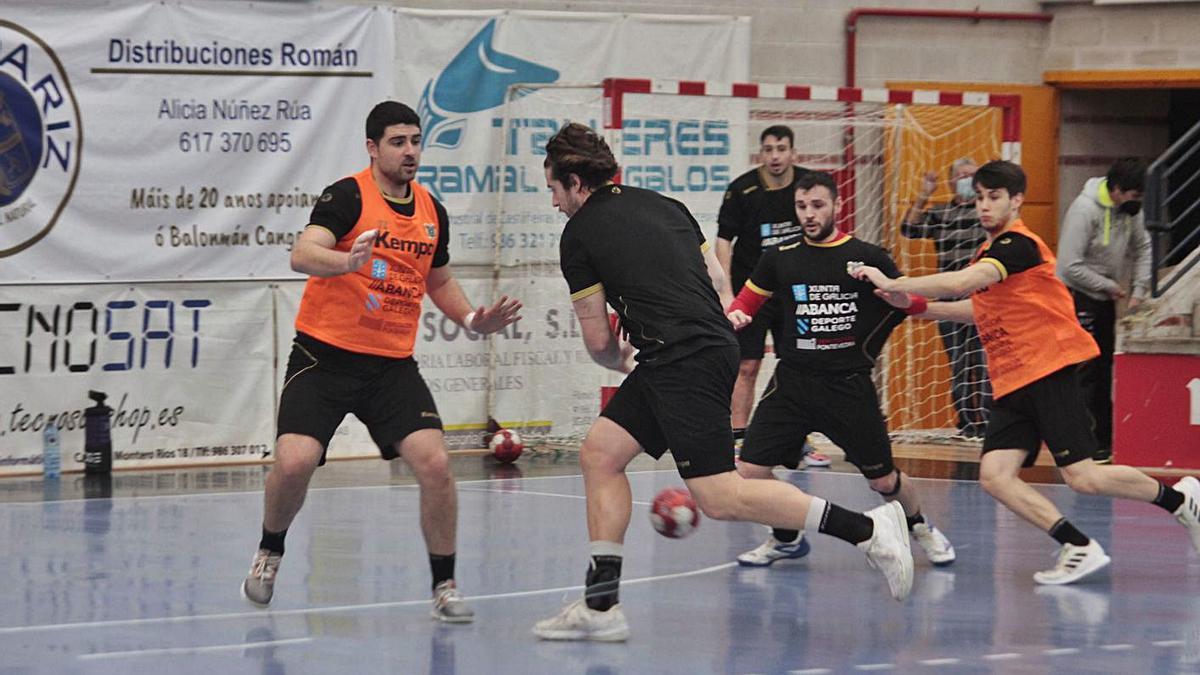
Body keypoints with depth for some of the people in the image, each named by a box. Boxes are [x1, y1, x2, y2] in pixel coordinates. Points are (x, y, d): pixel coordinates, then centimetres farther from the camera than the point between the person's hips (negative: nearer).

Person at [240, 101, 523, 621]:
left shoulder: (432, 211, 8)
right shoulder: (349, 196, -11)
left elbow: (438, 281, 25)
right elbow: (302, 255, -26)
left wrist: (472, 319, 8)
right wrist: (347, 261, -46)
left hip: (393, 364, 4)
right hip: (324, 357, -4)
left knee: (434, 462, -13)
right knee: (294, 462, -18)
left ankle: (444, 587, 1)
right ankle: (270, 553, 14)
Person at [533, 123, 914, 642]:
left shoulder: (580, 234, 0)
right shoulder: (663, 205, 20)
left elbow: (598, 340, 4)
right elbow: (719, 283, 20)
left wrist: (625, 361, 27)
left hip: (680, 361, -9)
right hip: (715, 344, 9)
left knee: (720, 497, -12)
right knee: (599, 453, 11)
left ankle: (867, 529, -12)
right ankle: (601, 604, 7)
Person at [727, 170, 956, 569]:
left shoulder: (868, 258, -2)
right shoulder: (780, 258, 4)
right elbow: (749, 299, 16)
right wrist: (735, 315, -6)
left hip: (850, 385, -2)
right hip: (793, 382, 2)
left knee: (884, 480, 4)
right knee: (750, 469, -10)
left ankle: (919, 527, 37)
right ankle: (786, 539, 17)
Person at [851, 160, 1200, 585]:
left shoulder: (1019, 245, -13)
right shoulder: (989, 253, 17)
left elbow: (962, 283, -27)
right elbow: (982, 310, 30)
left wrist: (893, 284, -23)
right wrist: (915, 305, 19)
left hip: (1048, 371, -9)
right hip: (1010, 384, 9)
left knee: (1082, 478, -12)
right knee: (994, 475, -9)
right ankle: (1079, 549, -3)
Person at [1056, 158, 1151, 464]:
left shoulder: (1130, 209, 0)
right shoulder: (1085, 209, -23)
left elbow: (1142, 247, 16)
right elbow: (1070, 266, -24)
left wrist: (1139, 289, 5)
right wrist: (1110, 286, -16)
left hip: (1106, 300, 8)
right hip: (1078, 298, -8)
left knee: (1104, 371, 11)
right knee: (1085, 372, -12)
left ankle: (1103, 443, 18)